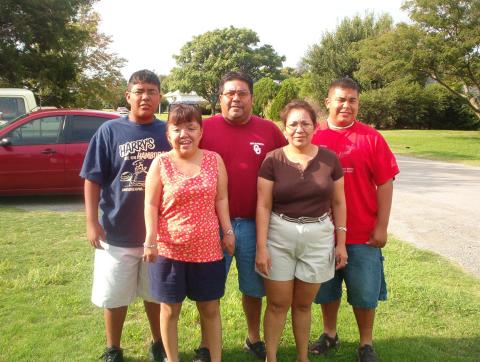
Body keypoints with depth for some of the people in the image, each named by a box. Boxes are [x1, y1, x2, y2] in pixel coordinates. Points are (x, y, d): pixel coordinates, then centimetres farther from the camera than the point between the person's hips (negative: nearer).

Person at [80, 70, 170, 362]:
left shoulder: (169, 133, 2)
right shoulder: (110, 131, -3)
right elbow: (93, 179, -2)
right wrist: (92, 222, -8)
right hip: (117, 232, -1)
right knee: (114, 296, 12)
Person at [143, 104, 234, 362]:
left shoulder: (215, 160, 1)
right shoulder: (160, 163, -5)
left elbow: (221, 199, 5)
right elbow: (151, 204, -5)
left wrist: (228, 231, 1)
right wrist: (150, 240, -11)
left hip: (207, 248, 2)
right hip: (169, 249, -1)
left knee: (210, 308, 13)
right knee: (170, 308, 13)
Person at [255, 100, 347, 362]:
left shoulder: (329, 159, -2)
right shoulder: (272, 160, -7)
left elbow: (338, 202, 4)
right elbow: (263, 206, -7)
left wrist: (341, 242, 2)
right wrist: (261, 247, -10)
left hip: (318, 237, 2)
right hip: (279, 236, -1)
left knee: (303, 304, 15)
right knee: (278, 304, 8)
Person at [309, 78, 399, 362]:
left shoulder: (371, 138, -4)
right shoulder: (313, 137, 0)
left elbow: (384, 183, -5)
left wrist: (381, 227, -8)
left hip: (363, 234, -1)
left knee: (364, 292, 10)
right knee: (326, 289, 17)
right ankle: (330, 334, 38)